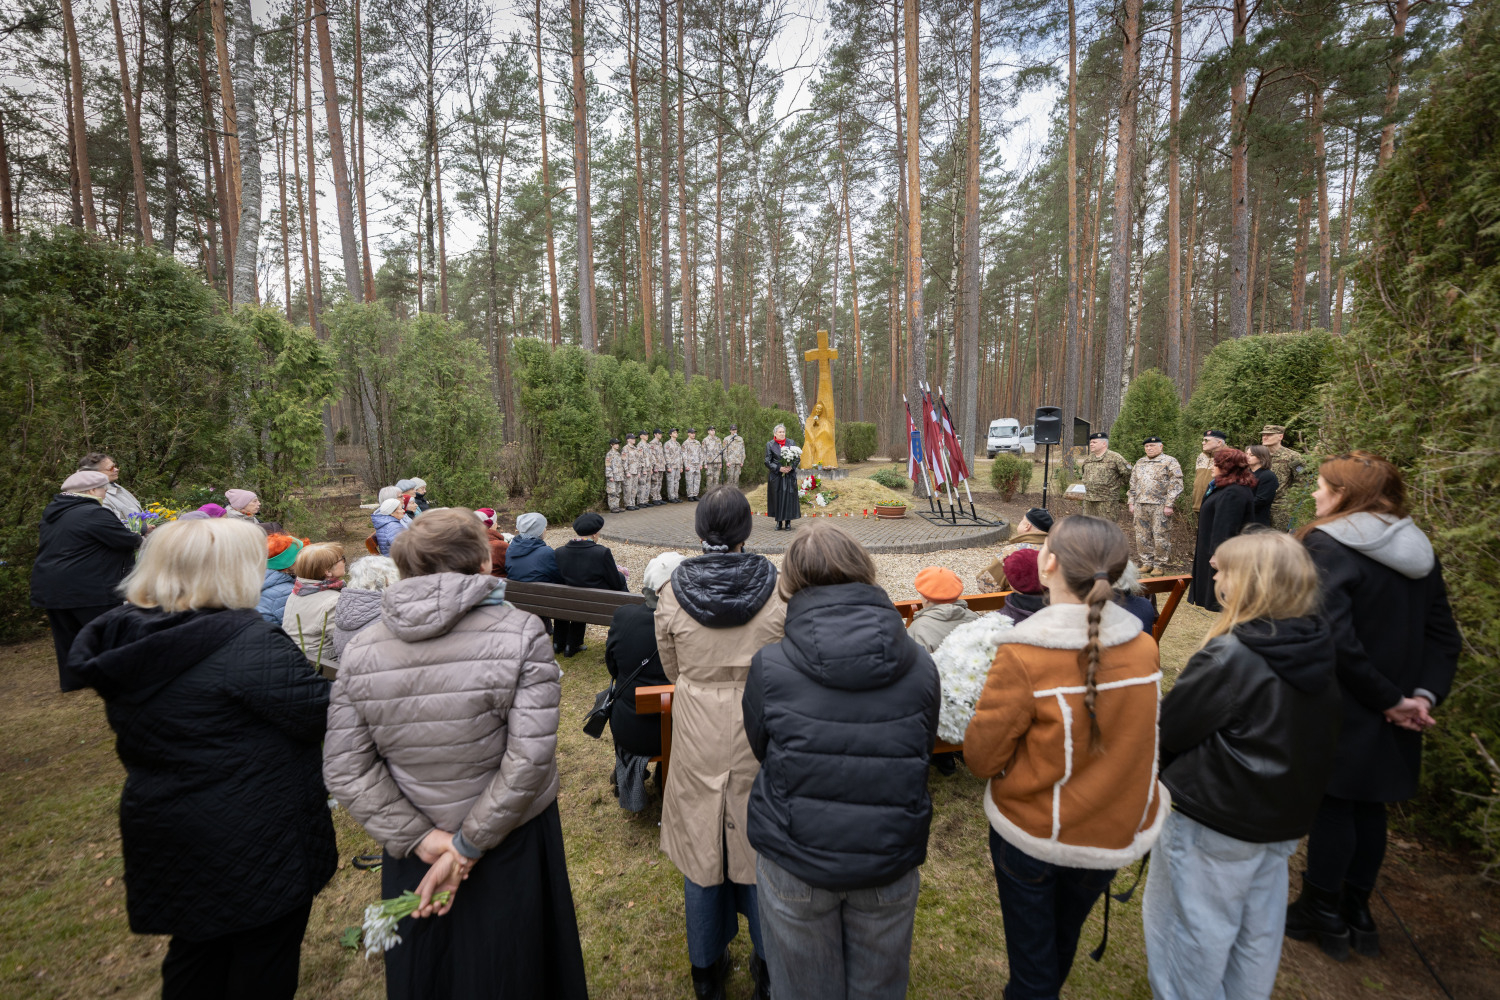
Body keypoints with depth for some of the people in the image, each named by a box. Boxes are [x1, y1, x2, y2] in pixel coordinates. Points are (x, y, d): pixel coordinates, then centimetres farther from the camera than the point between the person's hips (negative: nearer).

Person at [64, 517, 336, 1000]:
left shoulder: (123, 638, -3)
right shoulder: (250, 642, -29)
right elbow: (325, 712, -26)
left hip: (162, 831, 8)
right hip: (258, 843, -7)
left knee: (197, 949, 29)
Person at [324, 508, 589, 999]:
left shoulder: (361, 650, -10)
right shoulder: (519, 632, -21)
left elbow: (344, 770, -10)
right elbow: (530, 757, -24)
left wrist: (420, 838, -10)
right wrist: (469, 845, -14)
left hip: (413, 853, 3)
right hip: (511, 842, -3)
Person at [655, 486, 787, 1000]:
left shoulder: (672, 592, -11)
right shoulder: (778, 589, -13)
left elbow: (672, 670, 1)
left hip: (699, 735, 1)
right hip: (760, 733, 0)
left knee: (701, 843, 18)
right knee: (757, 841, 18)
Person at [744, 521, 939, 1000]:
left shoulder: (769, 666, -19)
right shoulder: (919, 665, -13)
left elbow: (761, 749, -3)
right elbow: (924, 751, 1)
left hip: (795, 862, -1)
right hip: (890, 865, 2)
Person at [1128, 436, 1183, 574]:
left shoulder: (1169, 462, -2)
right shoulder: (1140, 463, 17)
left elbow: (1176, 485, -8)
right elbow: (1133, 485, 21)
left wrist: (1168, 505, -14)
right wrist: (1131, 503, 12)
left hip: (1159, 506, -6)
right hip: (1140, 506, 6)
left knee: (1160, 536, -2)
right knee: (1142, 537, 8)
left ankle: (1160, 565, 8)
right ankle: (1147, 563, 19)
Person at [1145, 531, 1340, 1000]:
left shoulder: (1228, 657, -29)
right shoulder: (1318, 649, -6)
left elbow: (1168, 729, -21)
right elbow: (1322, 739, 7)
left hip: (1211, 820, -7)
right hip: (1285, 819, 7)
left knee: (1192, 926, 13)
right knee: (1258, 926, 25)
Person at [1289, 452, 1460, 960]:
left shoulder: (1324, 546, -19)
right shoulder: (1418, 550, 6)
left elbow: (1334, 636, -26)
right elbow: (1444, 636, 6)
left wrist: (1388, 698, -16)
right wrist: (1425, 694, -3)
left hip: (1342, 707, -7)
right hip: (1392, 712, 7)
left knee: (1331, 803, 8)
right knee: (1368, 803, 18)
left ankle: (1323, 914, 23)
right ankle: (1357, 912, 32)